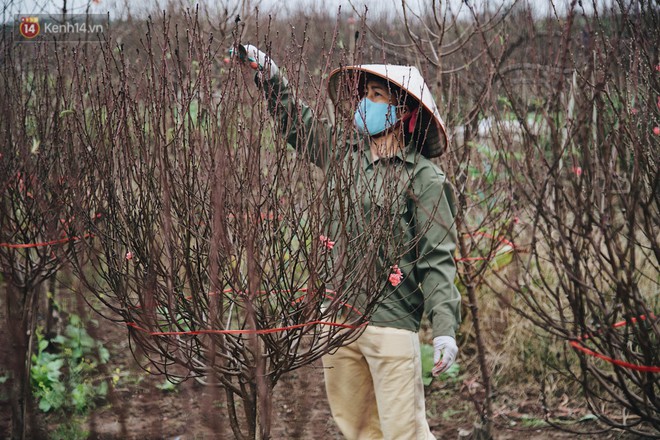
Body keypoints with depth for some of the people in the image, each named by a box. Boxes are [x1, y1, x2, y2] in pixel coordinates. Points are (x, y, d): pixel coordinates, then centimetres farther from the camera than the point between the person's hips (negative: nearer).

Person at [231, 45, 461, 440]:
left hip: (390, 323, -6)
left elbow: (437, 260, -11)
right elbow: (297, 121, 23)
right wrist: (269, 75, 13)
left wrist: (445, 327, -18)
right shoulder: (345, 154, 9)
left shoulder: (425, 179, -8)